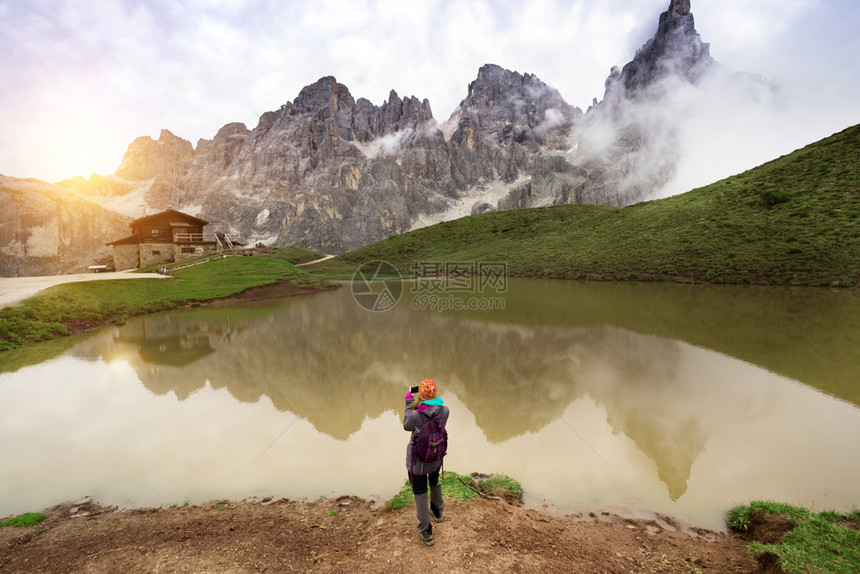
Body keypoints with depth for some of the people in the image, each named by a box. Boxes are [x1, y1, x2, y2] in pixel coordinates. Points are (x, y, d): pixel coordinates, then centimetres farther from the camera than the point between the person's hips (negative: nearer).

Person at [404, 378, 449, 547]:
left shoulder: (416, 415, -30)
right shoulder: (444, 410, -20)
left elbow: (406, 426, -7)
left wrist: (409, 402, -5)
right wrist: (421, 403, 2)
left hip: (418, 461, -4)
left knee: (420, 495, 14)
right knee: (435, 483, 33)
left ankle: (426, 533, 27)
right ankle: (437, 512, 58)